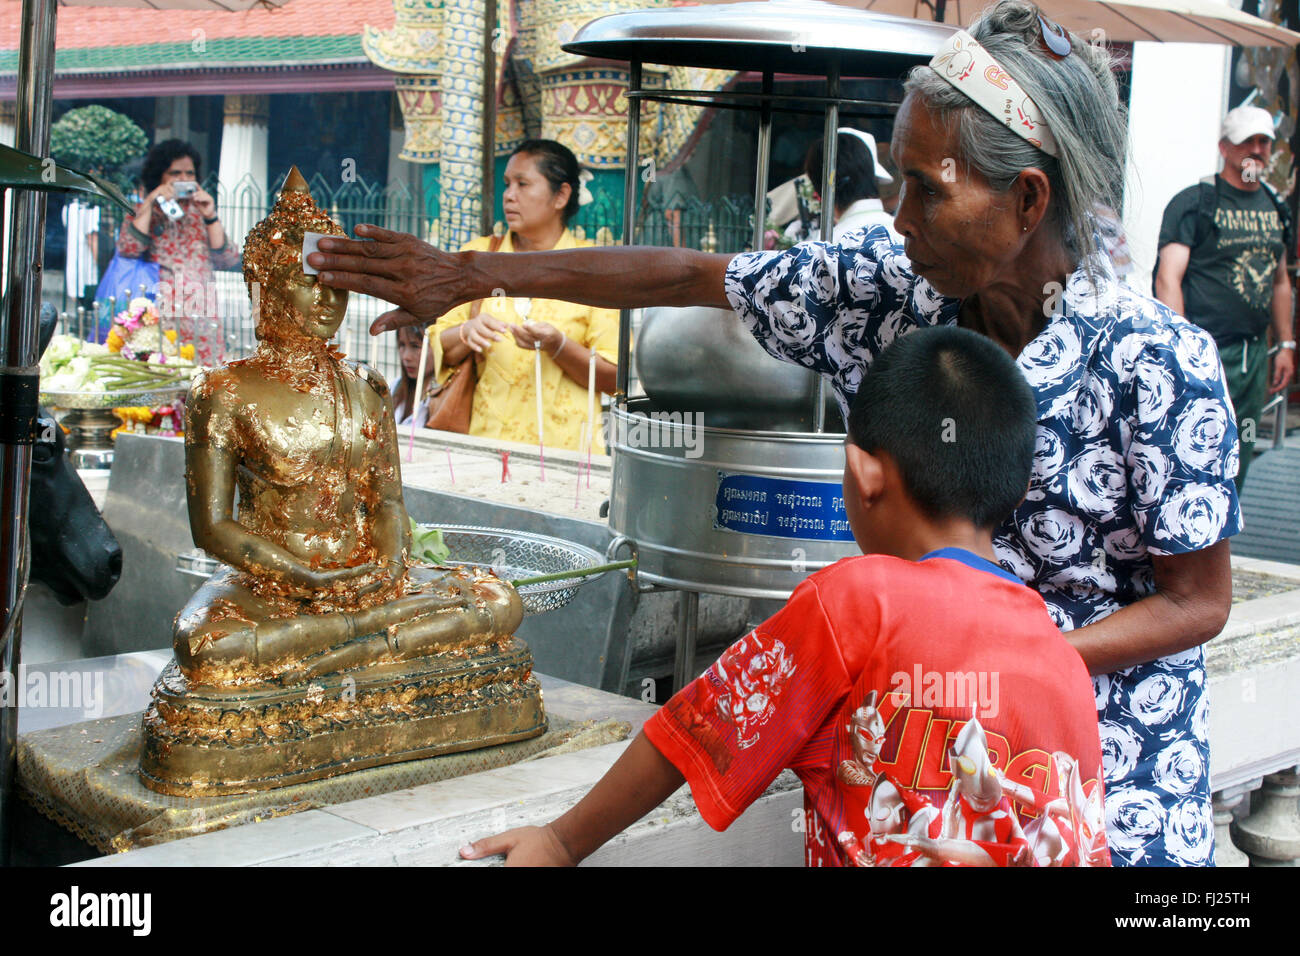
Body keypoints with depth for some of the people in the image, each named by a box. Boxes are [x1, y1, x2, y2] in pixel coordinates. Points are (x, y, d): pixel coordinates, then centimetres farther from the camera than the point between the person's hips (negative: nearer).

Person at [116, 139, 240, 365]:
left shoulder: (200, 213, 16)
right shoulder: (142, 213, 12)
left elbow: (228, 260, 4)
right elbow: (128, 249, -8)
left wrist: (211, 217, -5)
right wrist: (150, 202, -7)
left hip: (202, 321, 2)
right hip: (158, 319, -1)